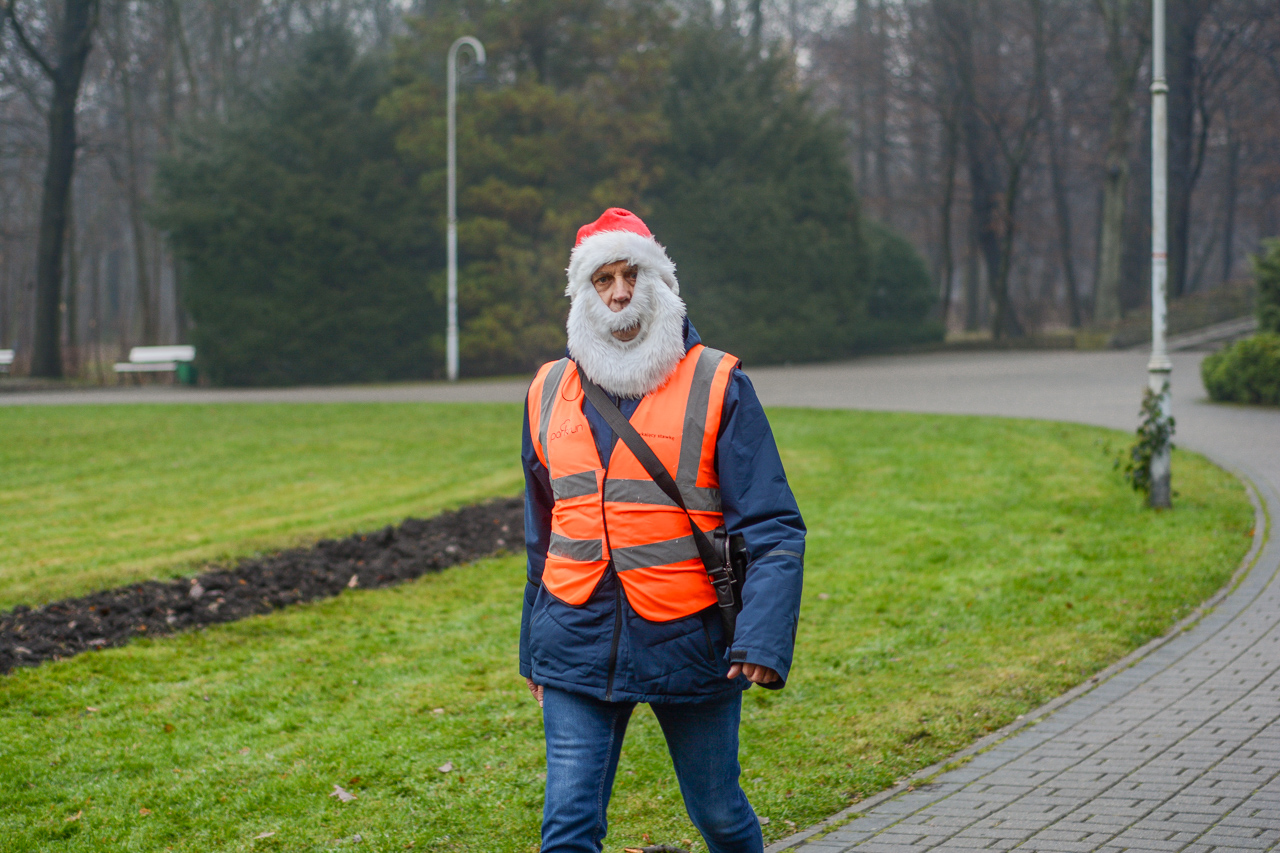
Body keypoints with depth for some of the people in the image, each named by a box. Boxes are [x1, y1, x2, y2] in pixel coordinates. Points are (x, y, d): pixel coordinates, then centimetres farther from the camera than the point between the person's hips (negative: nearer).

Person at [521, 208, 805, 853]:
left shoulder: (718, 386, -4)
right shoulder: (550, 393, 8)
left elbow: (772, 528, -9)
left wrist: (763, 638, -23)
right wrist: (533, 650, 23)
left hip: (690, 647, -2)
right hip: (579, 648, 3)